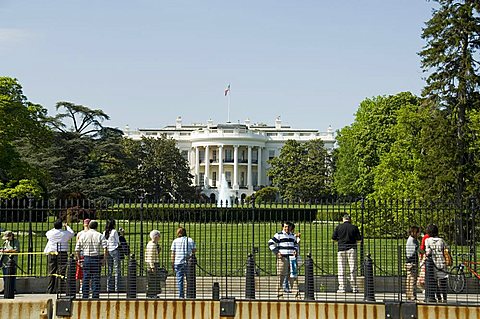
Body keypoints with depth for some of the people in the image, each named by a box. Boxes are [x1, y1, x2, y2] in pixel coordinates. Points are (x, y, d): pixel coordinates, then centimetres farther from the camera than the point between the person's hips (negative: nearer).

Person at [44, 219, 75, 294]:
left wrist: (55, 228, 37)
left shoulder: (51, 233, 0)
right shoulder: (65, 233, -5)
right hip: (62, 254, -3)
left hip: (51, 254, 3)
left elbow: (47, 233, 25)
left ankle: (50, 290, 10)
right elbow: (72, 233, 16)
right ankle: (61, 290, -5)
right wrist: (67, 226, 31)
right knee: (62, 271, -2)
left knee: (52, 272, 8)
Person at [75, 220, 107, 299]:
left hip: (86, 258, 1)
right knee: (96, 279, 3)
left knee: (86, 278, 7)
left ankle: (85, 296, 8)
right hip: (97, 259, -1)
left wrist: (79, 259, 12)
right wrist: (104, 258, -6)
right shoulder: (100, 235, 0)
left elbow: (77, 249, 3)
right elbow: (105, 248, -12)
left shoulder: (83, 235, 5)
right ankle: (95, 296, 4)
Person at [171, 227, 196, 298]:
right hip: (188, 263, 0)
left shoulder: (175, 241, 5)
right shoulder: (190, 240, 5)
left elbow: (173, 253, 2)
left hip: (178, 263, 0)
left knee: (179, 280, 3)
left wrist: (172, 264, 5)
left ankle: (181, 296, 0)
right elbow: (194, 250, -1)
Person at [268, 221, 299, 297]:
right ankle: (279, 291, -5)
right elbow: (271, 243, -4)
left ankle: (289, 288, 15)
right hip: (282, 257, -6)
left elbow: (296, 244, 32)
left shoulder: (292, 236, 19)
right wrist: (276, 252, -10)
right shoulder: (279, 235, 0)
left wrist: (296, 250, 10)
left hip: (291, 257, 6)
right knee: (281, 275, -7)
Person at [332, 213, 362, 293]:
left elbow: (333, 238, 2)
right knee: (353, 269, 3)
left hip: (341, 249, 0)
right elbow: (359, 239, 0)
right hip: (351, 249, 0)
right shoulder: (354, 227, 0)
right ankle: (354, 287, 4)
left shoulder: (339, 227, 2)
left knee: (341, 269, 3)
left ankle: (342, 287, 0)